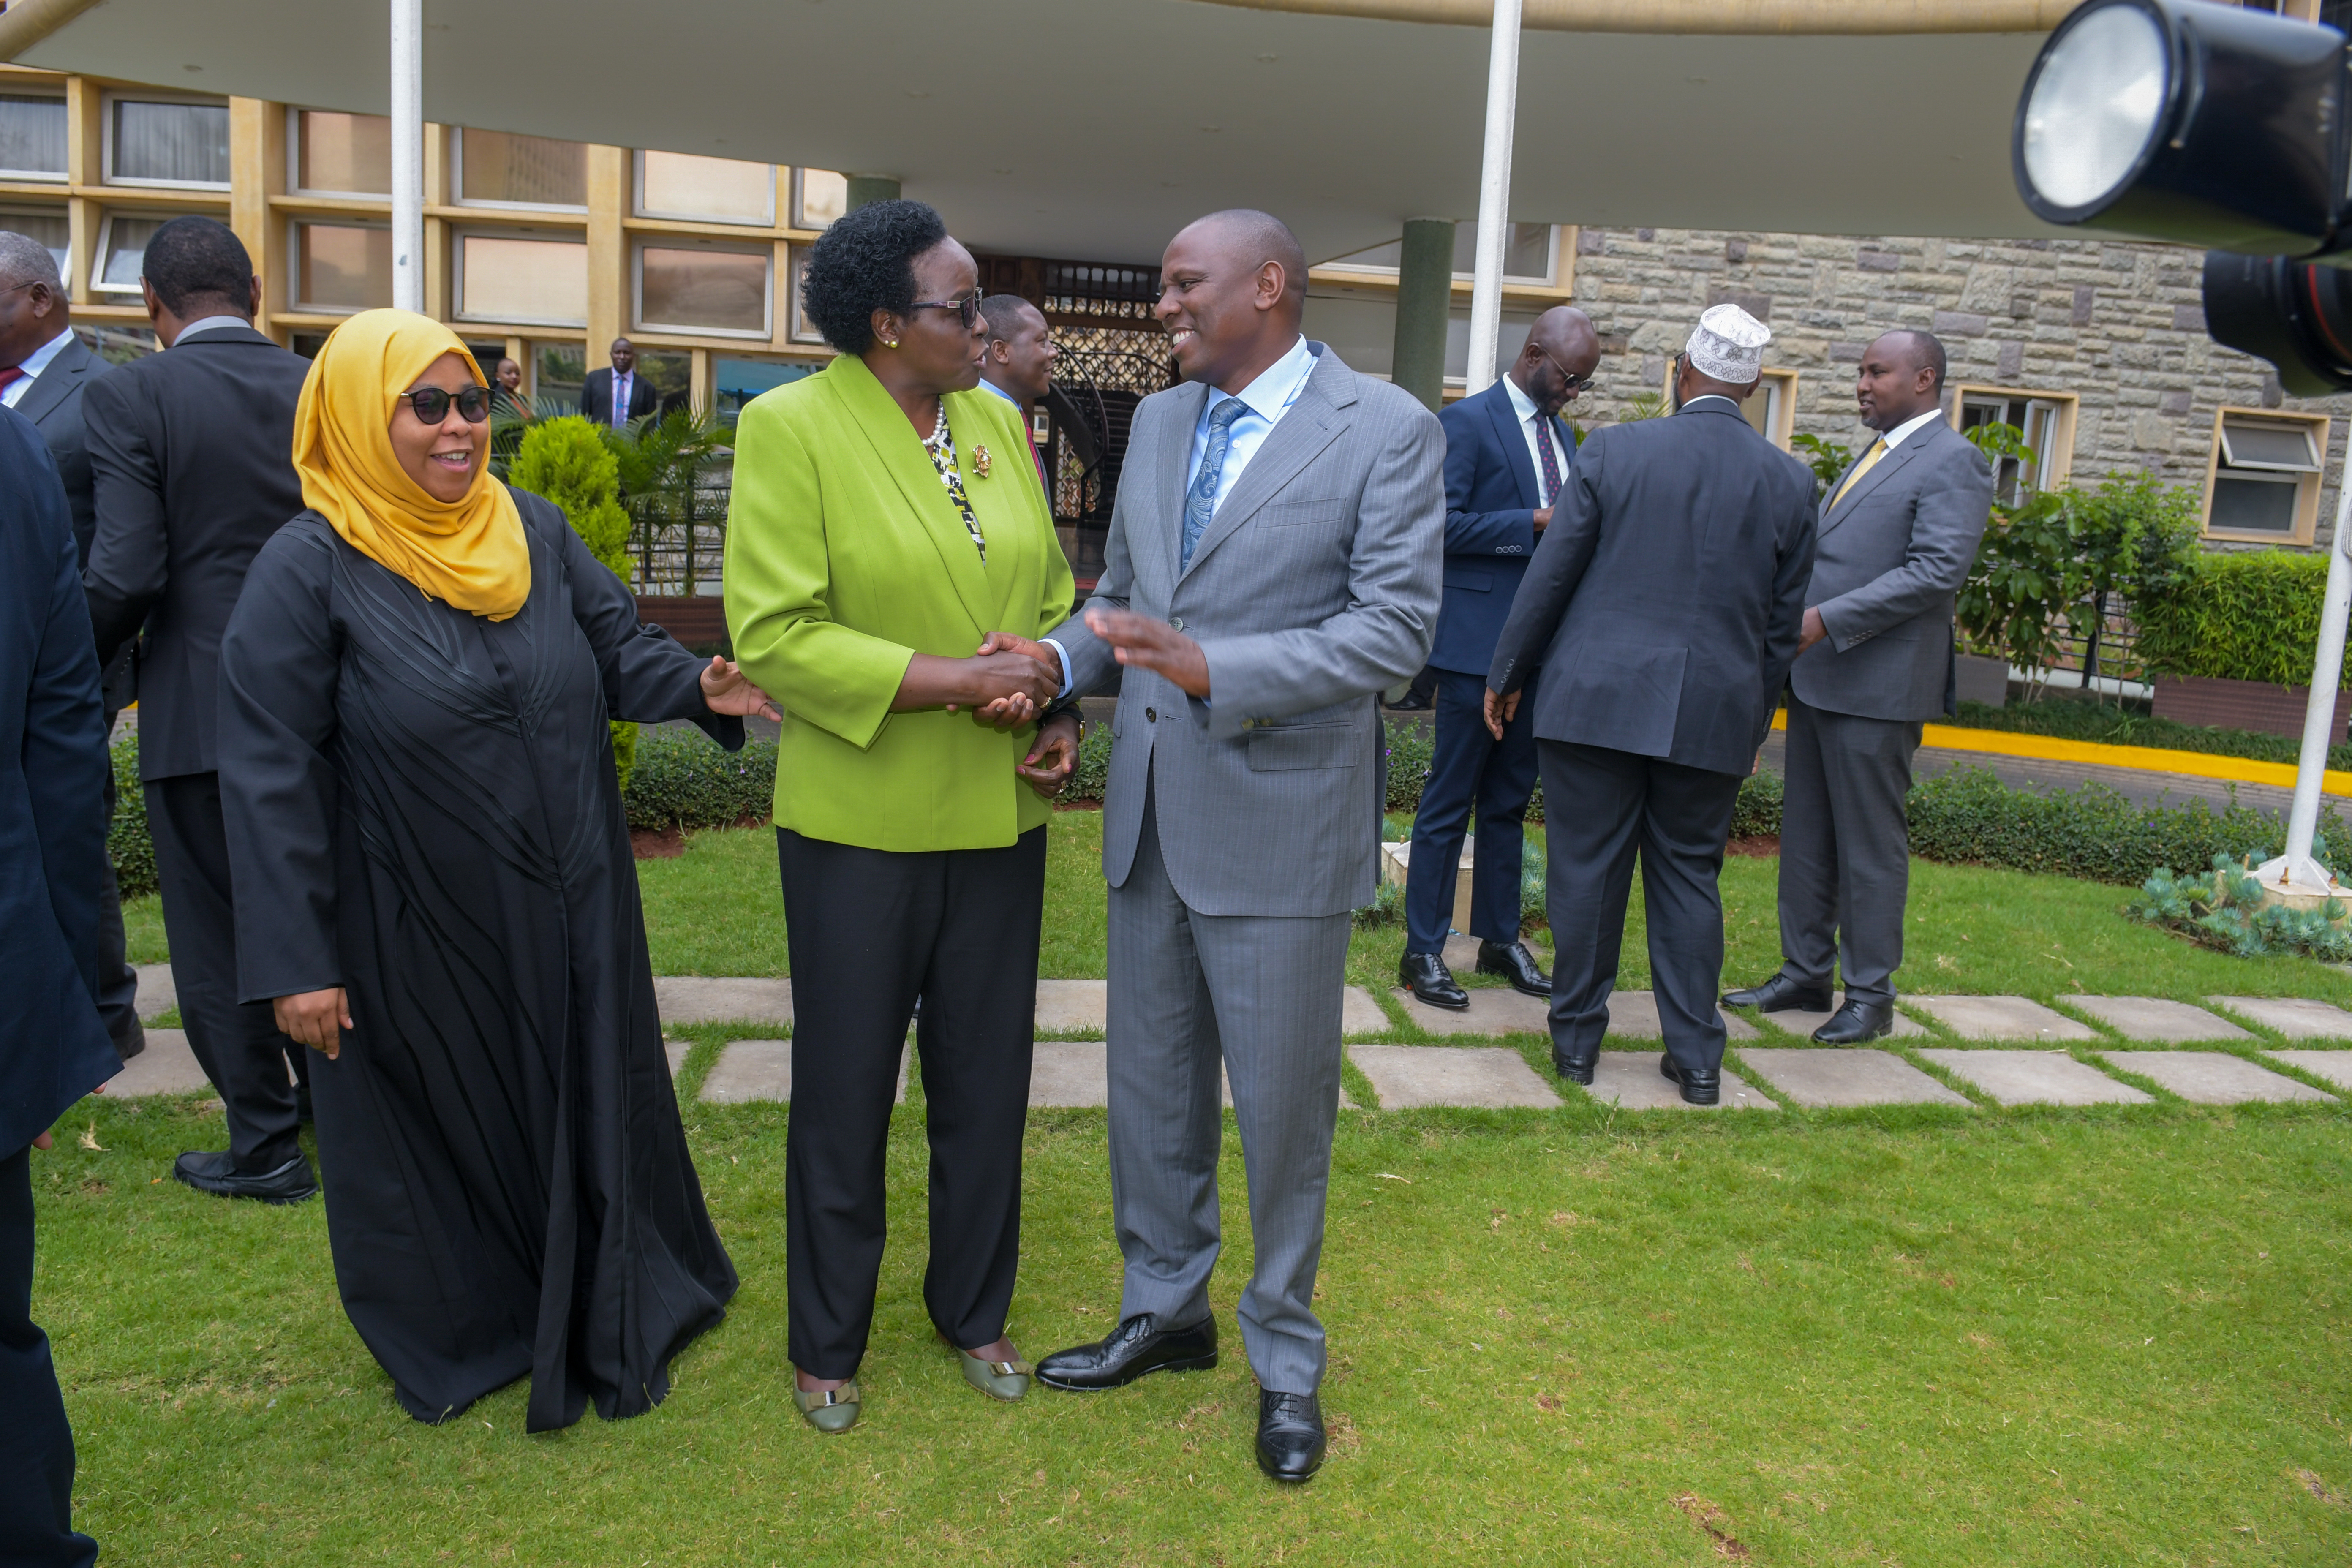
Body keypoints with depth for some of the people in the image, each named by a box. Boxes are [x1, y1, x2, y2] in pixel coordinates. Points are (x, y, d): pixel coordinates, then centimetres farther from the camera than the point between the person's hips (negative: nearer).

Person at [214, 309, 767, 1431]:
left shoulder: (536, 531, 1)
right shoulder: (308, 568, -13)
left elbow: (620, 647, 6)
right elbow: (272, 779, -14)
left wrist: (701, 686, -17)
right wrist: (296, 962, -16)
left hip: (569, 910, 4)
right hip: (420, 931, -4)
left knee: (590, 1107, 16)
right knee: (443, 1136, 14)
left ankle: (605, 1314, 39)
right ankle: (464, 1335, 39)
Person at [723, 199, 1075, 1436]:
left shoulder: (998, 422, 7)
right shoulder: (790, 427, -10)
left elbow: (1050, 593, 13)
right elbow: (773, 635, -17)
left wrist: (1059, 710, -5)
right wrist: (957, 681, -22)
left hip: (1000, 817, 5)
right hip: (859, 824, -5)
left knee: (987, 1084, 16)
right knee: (845, 1098, 11)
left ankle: (973, 1312, 37)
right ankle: (827, 1345, 32)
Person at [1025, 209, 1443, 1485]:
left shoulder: (1388, 431, -8)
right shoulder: (1158, 422, 11)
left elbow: (1396, 629, -16)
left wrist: (1214, 667, -26)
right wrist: (1056, 659, -5)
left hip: (1279, 820, -6)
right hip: (1149, 813, 6)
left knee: (1281, 1105, 7)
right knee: (1152, 1083, 17)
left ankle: (1285, 1356, 28)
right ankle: (1165, 1308, 38)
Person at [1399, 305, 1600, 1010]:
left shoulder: (1562, 431, 17)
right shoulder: (1467, 421, -8)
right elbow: (1444, 525, -16)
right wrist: (1534, 523, -20)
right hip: (1478, 642, -8)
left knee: (1509, 800, 15)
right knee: (1449, 801, -1)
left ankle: (1500, 939, 25)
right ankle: (1423, 951, 7)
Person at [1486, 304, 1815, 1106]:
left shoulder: (1615, 450, -4)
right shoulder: (1790, 480, 3)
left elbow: (1551, 575, -3)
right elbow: (1783, 620, 9)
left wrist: (1507, 674, 7)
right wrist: (1756, 718, 20)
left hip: (1598, 699, -2)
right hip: (1716, 711, 2)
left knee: (1587, 869, 7)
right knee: (1691, 877, 11)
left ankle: (1577, 1038, 17)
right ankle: (1697, 1056, 16)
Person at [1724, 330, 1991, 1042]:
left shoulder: (1953, 463, -8)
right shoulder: (1869, 457, 19)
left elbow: (1937, 570, -19)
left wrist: (1828, 620, -23)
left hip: (1877, 686, -9)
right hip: (1816, 676, 9)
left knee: (1871, 843, 0)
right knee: (1805, 835, 13)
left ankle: (1870, 994, 12)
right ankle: (1805, 973, 24)